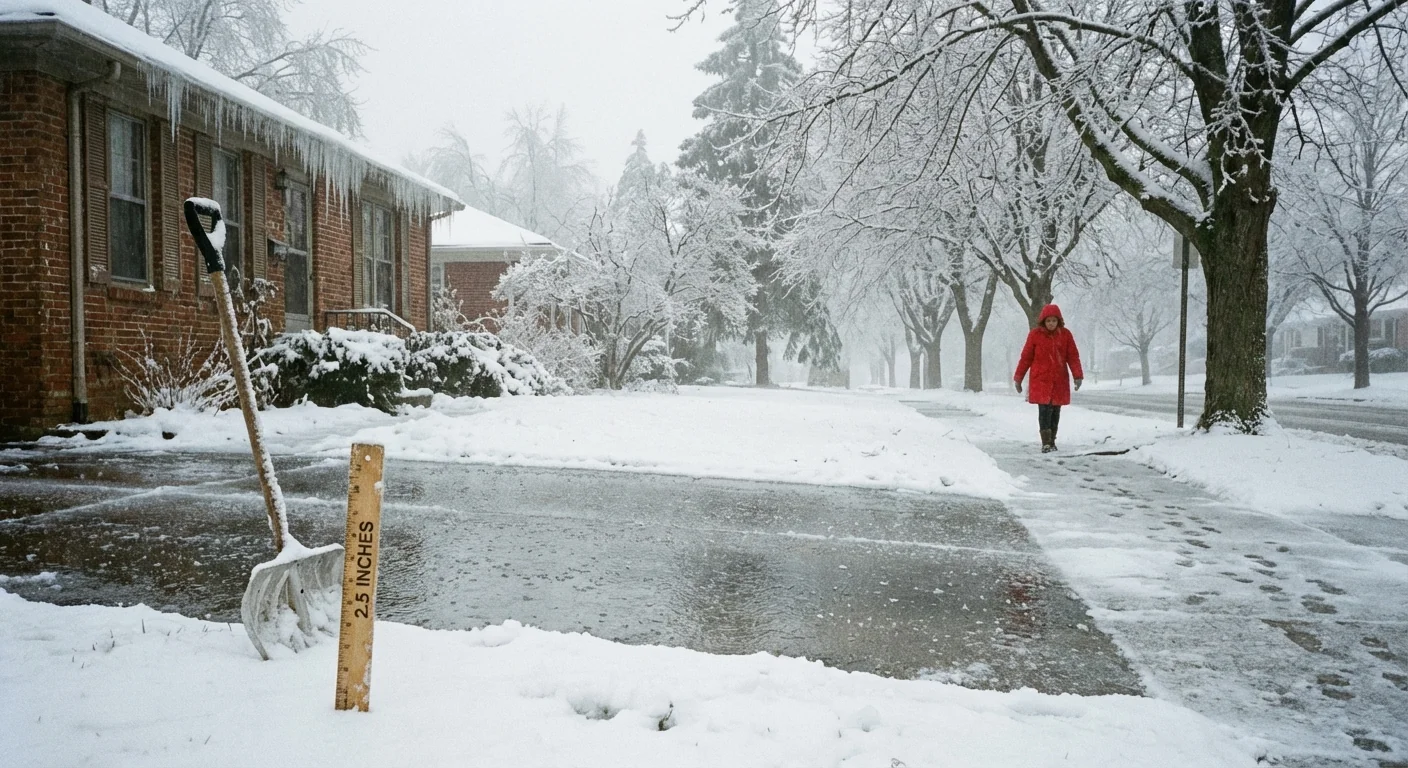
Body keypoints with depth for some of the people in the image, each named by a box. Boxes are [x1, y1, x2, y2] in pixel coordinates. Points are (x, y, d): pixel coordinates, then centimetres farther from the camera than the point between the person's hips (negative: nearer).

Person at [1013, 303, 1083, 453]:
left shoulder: (1065, 334, 3)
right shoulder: (1035, 334, -2)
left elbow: (1073, 356, 1)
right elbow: (1026, 357, 2)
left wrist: (1077, 376, -10)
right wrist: (1018, 378, 3)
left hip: (1059, 381, 2)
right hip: (1040, 380, -2)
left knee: (1055, 411, 9)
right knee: (1045, 410, -11)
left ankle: (1052, 441, 20)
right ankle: (1046, 443, -11)